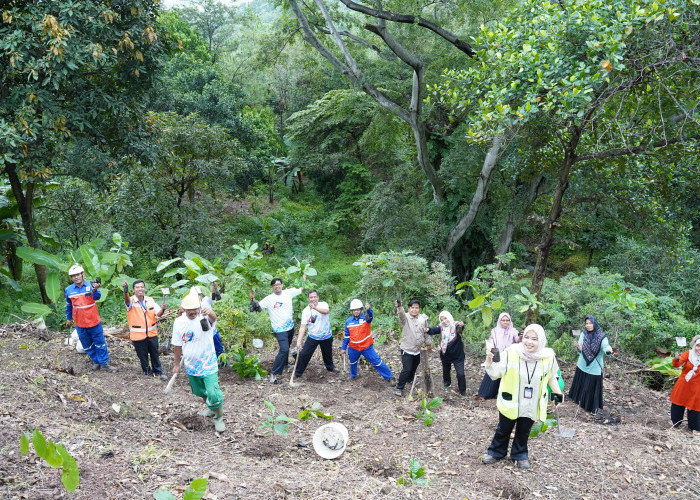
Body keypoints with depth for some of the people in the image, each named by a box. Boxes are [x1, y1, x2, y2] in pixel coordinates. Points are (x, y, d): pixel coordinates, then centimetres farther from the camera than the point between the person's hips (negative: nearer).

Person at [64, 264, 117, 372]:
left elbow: (97, 297, -27)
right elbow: (69, 306, 13)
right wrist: (68, 319, 19)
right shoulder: (68, 290, 0)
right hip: (80, 324, 3)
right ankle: (96, 361, 28)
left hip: (94, 321, -3)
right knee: (87, 345, 13)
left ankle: (104, 363, 13)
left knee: (100, 343, 4)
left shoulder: (91, 285, -10)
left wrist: (94, 290, -48)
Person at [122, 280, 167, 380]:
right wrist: (125, 291, -58)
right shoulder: (131, 301, -12)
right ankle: (147, 371, 30)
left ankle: (158, 371, 27)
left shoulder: (150, 300, 1)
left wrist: (162, 309, -23)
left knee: (154, 353, 13)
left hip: (152, 333, 3)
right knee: (142, 355, 10)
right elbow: (127, 300, -36)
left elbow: (158, 314, 1)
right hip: (138, 335, -3)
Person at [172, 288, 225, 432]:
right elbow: (177, 345, 6)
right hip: (190, 365, 5)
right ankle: (211, 409, 49)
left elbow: (213, 318, -46)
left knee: (213, 393, -15)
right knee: (199, 391, 22)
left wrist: (210, 313, -69)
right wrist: (177, 364, 12)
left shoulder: (204, 317, -20)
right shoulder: (179, 322, -5)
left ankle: (219, 418, 8)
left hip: (208, 364, -5)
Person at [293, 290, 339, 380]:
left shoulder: (323, 305, -14)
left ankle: (330, 367, 51)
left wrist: (315, 307, -59)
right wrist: (299, 341, -24)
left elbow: (326, 311, -40)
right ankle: (297, 373, 6)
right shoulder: (306, 311, -10)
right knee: (303, 354, -9)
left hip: (326, 336, 0)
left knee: (328, 354, 21)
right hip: (312, 337, 0)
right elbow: (303, 326, -14)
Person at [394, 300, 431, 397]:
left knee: (414, 367, 23)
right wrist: (399, 307, -62)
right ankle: (399, 388, 2)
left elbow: (426, 333, 11)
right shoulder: (405, 318, -15)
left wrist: (428, 343, 17)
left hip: (417, 350, 6)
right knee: (406, 369, -11)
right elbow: (401, 314, -40)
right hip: (407, 350, -5)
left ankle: (410, 380, 49)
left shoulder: (423, 319, -2)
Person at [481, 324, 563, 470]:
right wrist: (489, 360, -36)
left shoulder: (548, 356, -12)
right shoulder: (511, 353, -22)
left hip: (532, 405, 2)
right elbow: (495, 373, -19)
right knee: (503, 429, 16)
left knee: (524, 431, 20)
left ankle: (520, 455, 43)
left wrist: (557, 393, 6)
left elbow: (551, 377, 7)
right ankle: (496, 452, 39)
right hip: (510, 402, -2)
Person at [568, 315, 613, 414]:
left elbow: (605, 347, -27)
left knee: (593, 387, 6)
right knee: (581, 384, 18)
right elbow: (580, 350, -7)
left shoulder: (601, 336, -13)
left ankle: (593, 407, 24)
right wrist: (577, 346, -29)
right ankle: (580, 400, 42)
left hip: (594, 367, -3)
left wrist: (608, 350, -50)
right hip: (582, 365, 3)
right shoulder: (583, 334, -5)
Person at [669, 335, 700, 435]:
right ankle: (675, 422, 34)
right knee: (678, 402, 14)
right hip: (683, 385, 0)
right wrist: (677, 359, -44)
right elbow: (677, 365, -24)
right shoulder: (688, 354, -14)